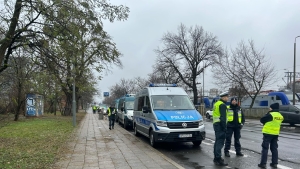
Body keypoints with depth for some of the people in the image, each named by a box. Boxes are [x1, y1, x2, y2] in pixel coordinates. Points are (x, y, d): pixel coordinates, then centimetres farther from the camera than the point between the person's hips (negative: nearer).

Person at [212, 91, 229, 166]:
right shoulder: (222, 105, -12)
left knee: (217, 141, 17)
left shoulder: (216, 104, 18)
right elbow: (223, 117, -19)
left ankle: (216, 157, 26)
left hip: (215, 124, 10)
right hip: (220, 125, -10)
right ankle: (218, 159, -12)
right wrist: (225, 127, -19)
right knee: (220, 142, -11)